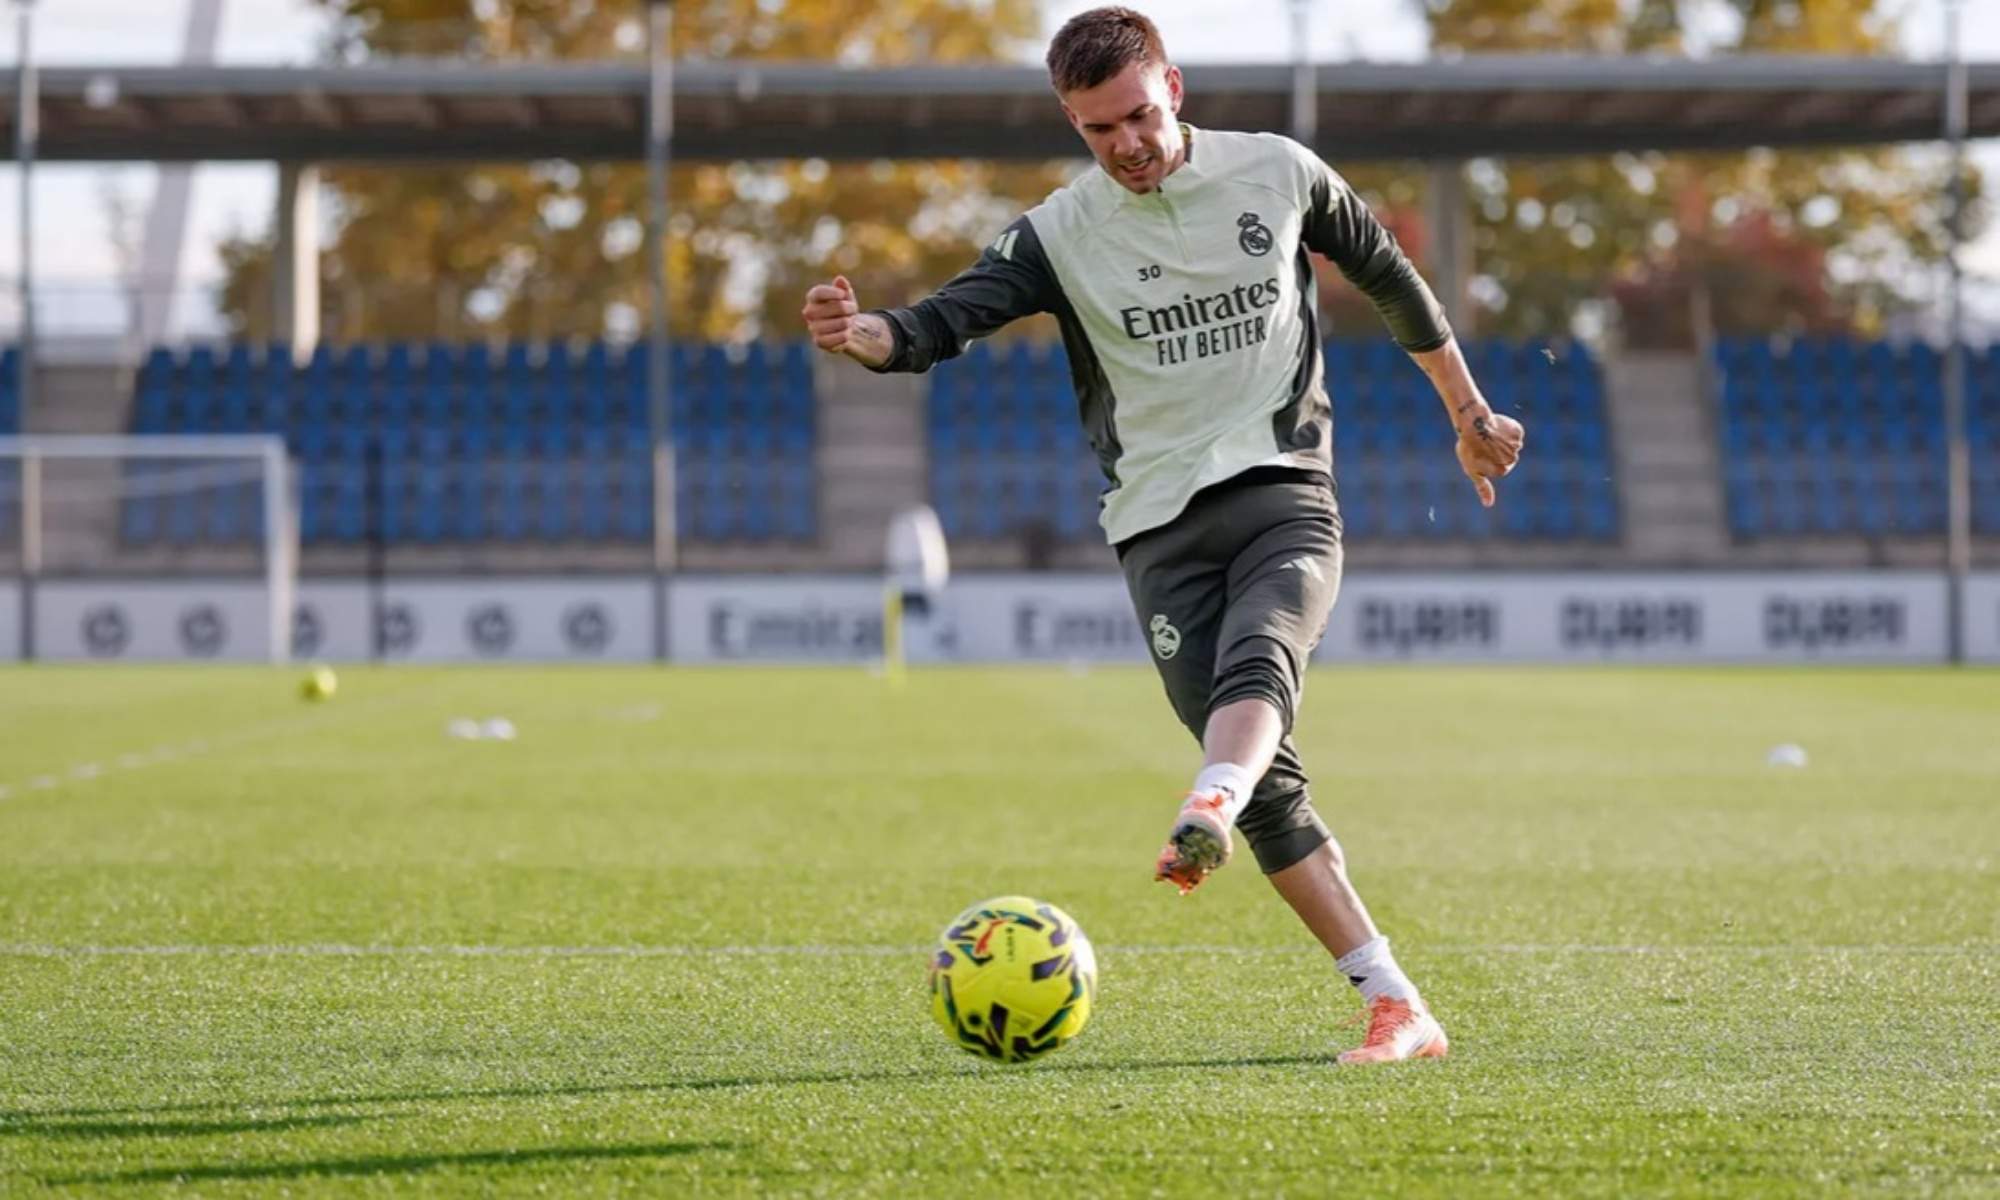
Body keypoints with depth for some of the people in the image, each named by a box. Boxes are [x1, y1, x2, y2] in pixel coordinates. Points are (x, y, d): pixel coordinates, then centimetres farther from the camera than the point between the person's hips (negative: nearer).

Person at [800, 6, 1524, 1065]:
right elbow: (944, 322, -9)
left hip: (1284, 492, -1)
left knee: (1255, 662, -33)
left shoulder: (1277, 174, 5)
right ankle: (1395, 1006, -4)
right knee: (1267, 785, -7)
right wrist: (862, 333, -33)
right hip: (1160, 526, 1)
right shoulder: (1060, 233, 3)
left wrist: (1470, 415, 28)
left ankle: (1202, 823, -62)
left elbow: (1388, 278, 20)